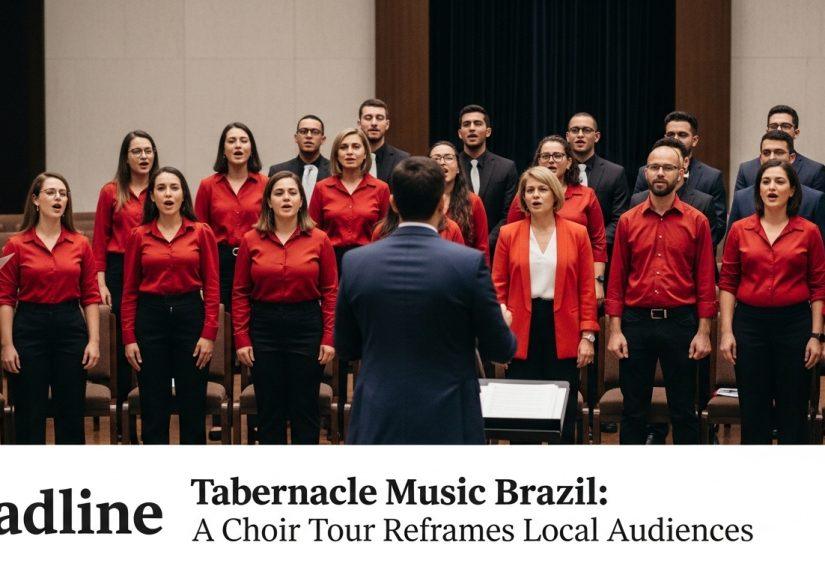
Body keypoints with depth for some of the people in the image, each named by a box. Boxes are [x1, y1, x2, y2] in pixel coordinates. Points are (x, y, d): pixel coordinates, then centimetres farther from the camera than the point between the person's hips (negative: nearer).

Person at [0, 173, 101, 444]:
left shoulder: (80, 244, 4)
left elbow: (91, 297, 5)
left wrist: (94, 340, -2)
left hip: (70, 327, 2)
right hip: (30, 328, -2)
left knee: (71, 414, 6)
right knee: (29, 414, 3)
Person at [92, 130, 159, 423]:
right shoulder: (111, 192, 4)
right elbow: (100, 241, 4)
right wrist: (101, 283, -3)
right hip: (121, 271, 0)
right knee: (125, 342, 3)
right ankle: (122, 407, 11)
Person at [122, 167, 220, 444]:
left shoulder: (202, 233, 1)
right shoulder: (138, 236, 4)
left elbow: (212, 287, -1)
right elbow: (129, 291, 4)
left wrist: (209, 334, -8)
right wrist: (129, 338, -1)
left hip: (190, 316, -1)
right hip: (150, 317, 1)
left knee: (193, 405, 4)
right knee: (153, 407, 5)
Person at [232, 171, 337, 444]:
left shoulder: (319, 240, -1)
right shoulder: (251, 241, 1)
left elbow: (330, 292, 0)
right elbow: (240, 293, 2)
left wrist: (328, 337, -5)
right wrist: (241, 339, -3)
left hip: (306, 326, -1)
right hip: (264, 327, 1)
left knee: (305, 408, 6)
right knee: (269, 409, 8)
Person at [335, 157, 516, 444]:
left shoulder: (355, 262, -3)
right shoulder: (469, 263, -11)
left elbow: (345, 348, 8)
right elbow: (500, 350, -2)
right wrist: (503, 322, 21)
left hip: (376, 423, 3)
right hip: (448, 422, -2)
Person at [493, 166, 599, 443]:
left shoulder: (577, 233, 3)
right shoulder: (509, 234, 3)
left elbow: (587, 288, 3)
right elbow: (498, 287, 4)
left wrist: (587, 336, -2)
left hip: (563, 331, 0)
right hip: (521, 331, 0)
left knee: (563, 412, 4)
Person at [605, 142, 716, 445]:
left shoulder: (696, 221, 1)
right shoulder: (628, 221, 4)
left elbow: (705, 280, 0)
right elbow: (616, 279, 5)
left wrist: (704, 331, -5)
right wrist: (615, 330, -2)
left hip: (680, 322, -1)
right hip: (636, 322, 1)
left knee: (683, 409, 5)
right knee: (633, 409, 8)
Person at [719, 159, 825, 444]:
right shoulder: (740, 230, 3)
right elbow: (727, 283, 5)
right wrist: (726, 331, -2)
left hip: (794, 323, -1)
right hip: (750, 322, 1)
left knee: (793, 411, 5)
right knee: (753, 411, 6)